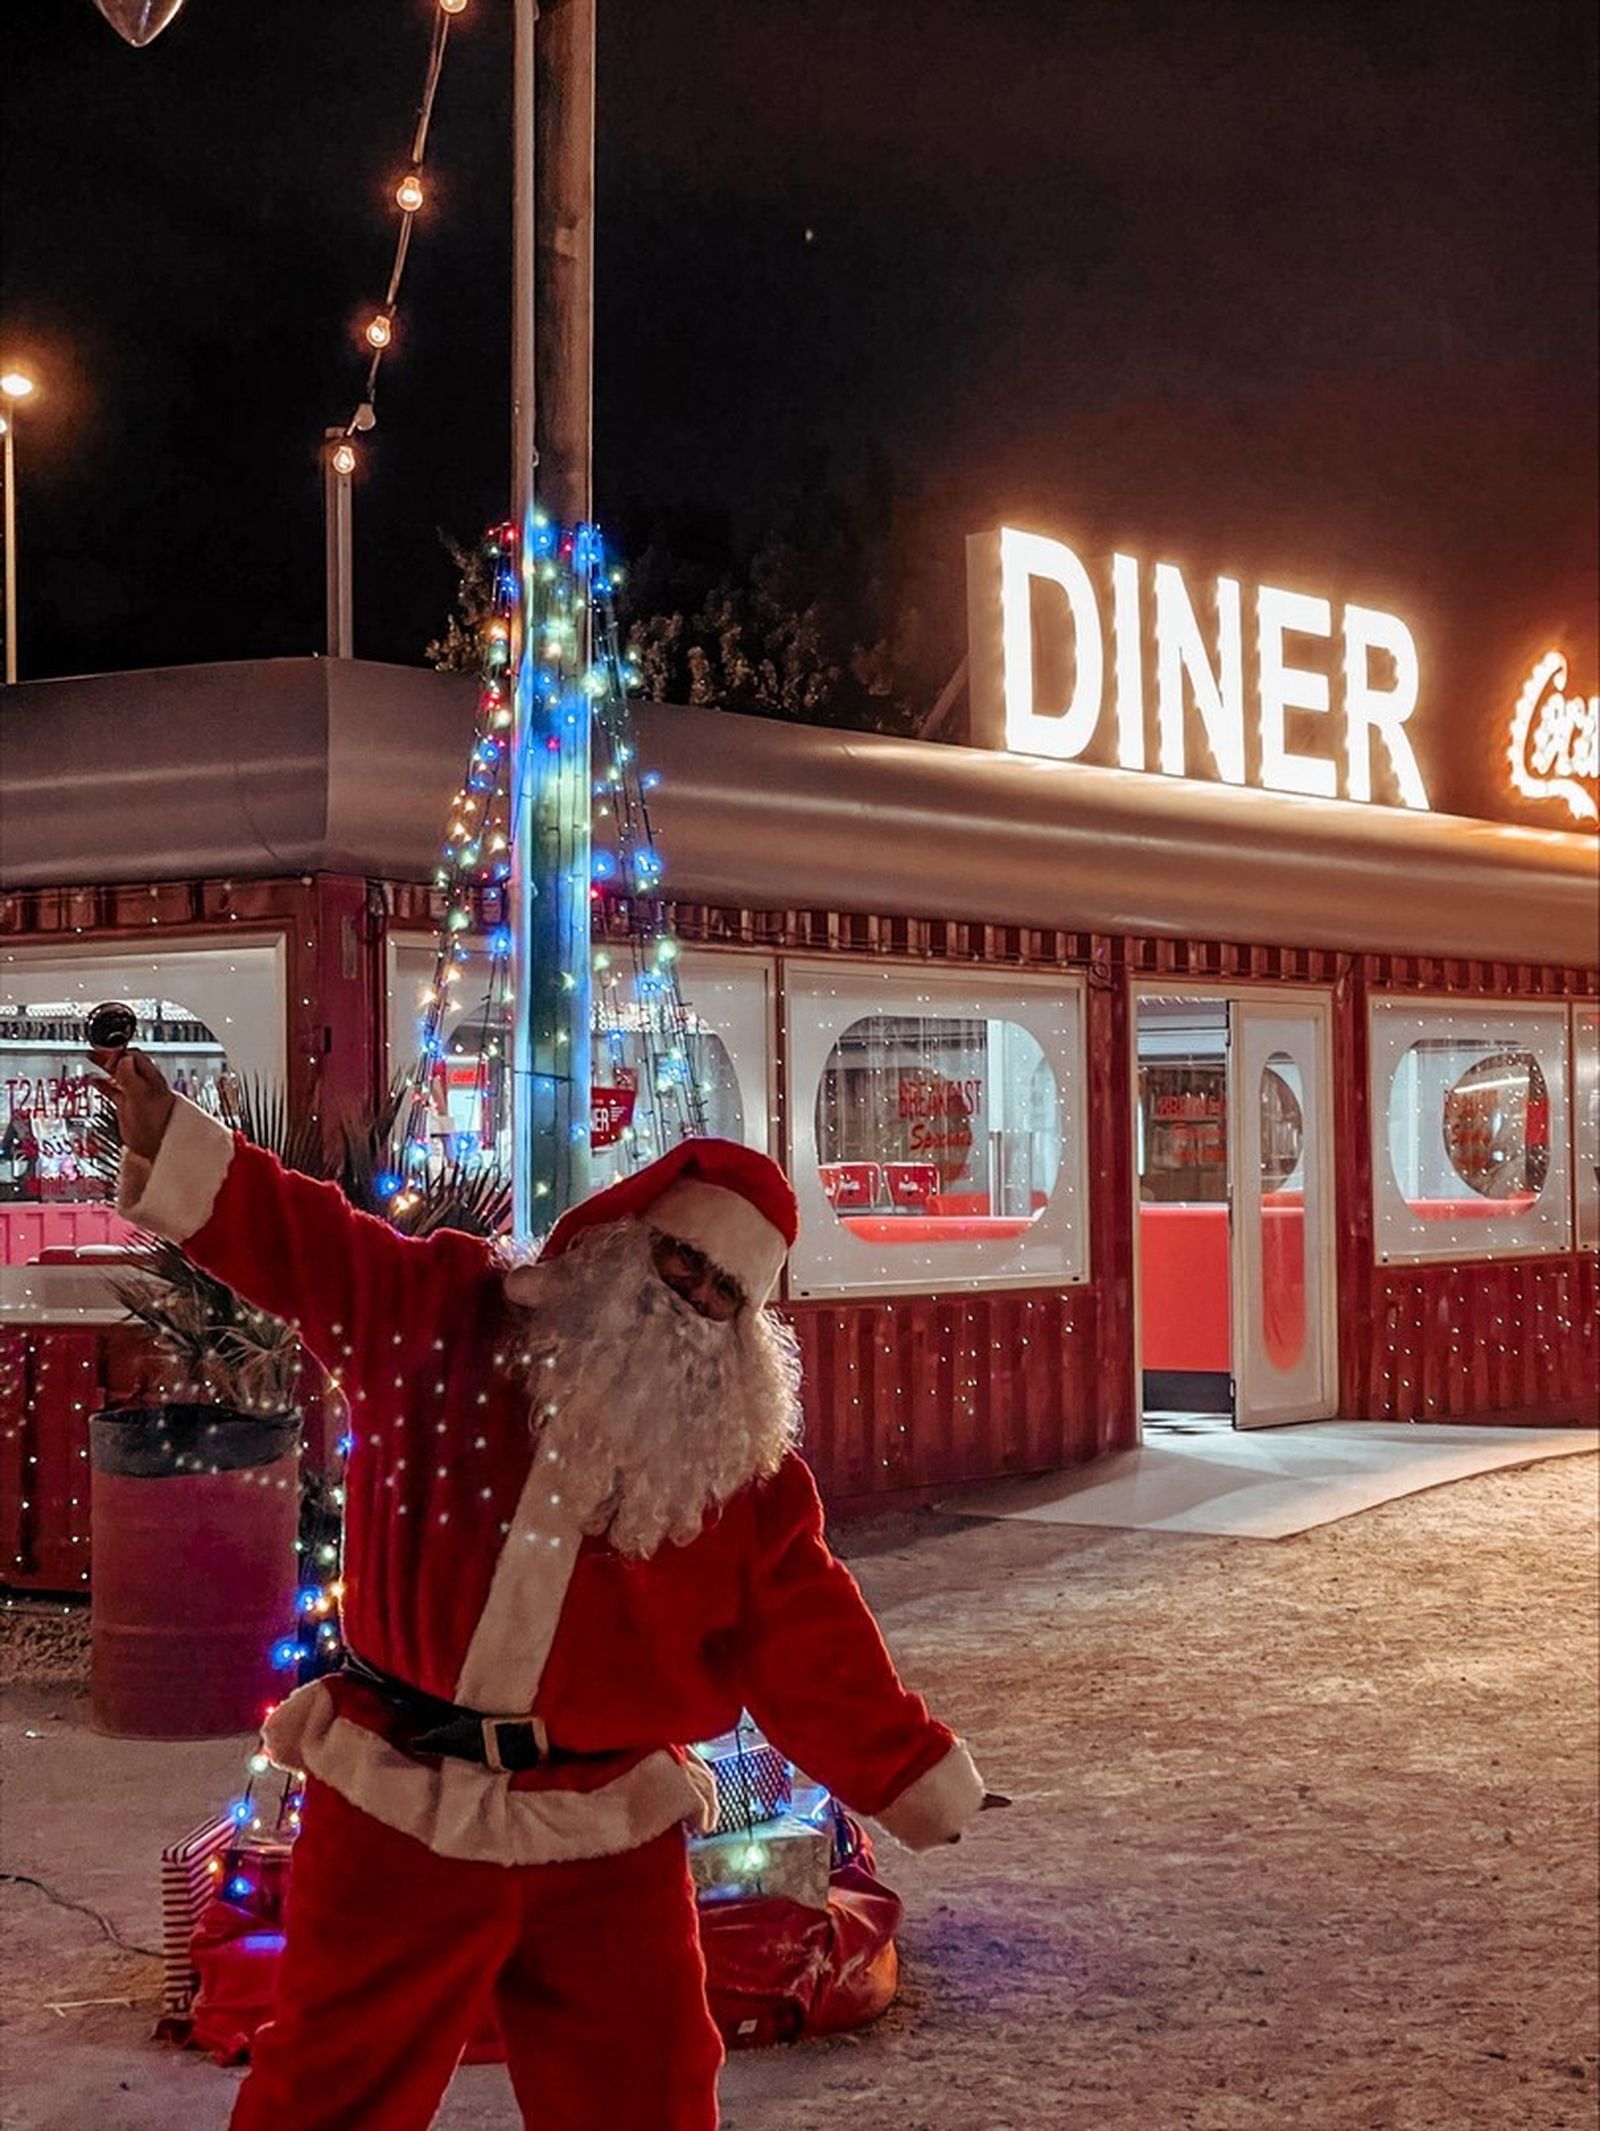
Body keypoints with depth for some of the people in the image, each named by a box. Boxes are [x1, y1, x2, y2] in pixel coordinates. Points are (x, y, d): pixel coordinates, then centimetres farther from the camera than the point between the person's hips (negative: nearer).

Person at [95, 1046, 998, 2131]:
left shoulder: (748, 1473, 0)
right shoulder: (448, 1312, -2)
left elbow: (810, 1647, 5)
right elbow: (295, 1238, -3)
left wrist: (911, 1774, 7)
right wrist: (172, 1144, -15)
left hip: (609, 1845, 1)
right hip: (397, 1812, -1)